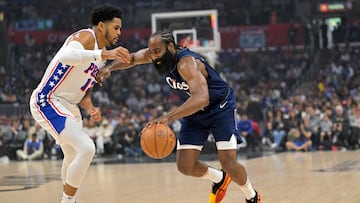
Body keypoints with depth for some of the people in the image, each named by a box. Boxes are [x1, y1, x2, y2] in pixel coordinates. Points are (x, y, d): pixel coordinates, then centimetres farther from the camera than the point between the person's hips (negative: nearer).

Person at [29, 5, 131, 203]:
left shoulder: (102, 55, 13)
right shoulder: (86, 36, -16)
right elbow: (67, 56, -40)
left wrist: (90, 109, -5)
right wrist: (104, 54, -48)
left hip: (68, 105, 10)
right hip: (47, 102, -10)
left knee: (73, 156, 25)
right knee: (87, 148, -22)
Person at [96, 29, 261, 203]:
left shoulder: (186, 63, -36)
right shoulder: (156, 55, -14)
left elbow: (202, 99, -51)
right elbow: (131, 59, 7)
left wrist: (168, 117, -61)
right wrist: (109, 67, -14)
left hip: (220, 108, -7)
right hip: (195, 112, 7)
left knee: (229, 164, -16)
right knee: (185, 166, -3)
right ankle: (219, 179, 28)